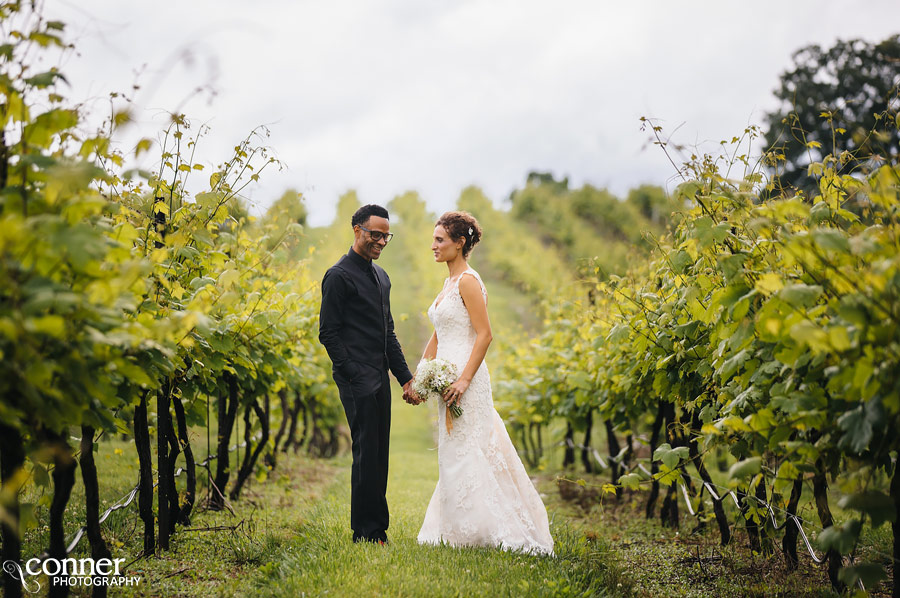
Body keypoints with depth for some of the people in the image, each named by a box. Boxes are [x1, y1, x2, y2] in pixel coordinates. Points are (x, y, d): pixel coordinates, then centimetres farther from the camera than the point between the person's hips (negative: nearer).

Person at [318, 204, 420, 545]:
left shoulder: (381, 277, 19)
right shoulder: (339, 276, -7)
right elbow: (328, 334, -10)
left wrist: (406, 377, 16)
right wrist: (354, 375, -16)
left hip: (380, 379, 8)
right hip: (357, 379, -8)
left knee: (378, 456, 8)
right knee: (367, 454, -8)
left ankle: (377, 530, 13)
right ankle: (365, 533, -2)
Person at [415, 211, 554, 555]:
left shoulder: (468, 281, -12)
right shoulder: (450, 282, 16)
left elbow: (484, 335, -18)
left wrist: (464, 380, -22)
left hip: (466, 380, -9)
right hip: (449, 378, 9)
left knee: (466, 456, -5)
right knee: (455, 458, 11)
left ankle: (503, 531, 2)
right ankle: (462, 530, 18)